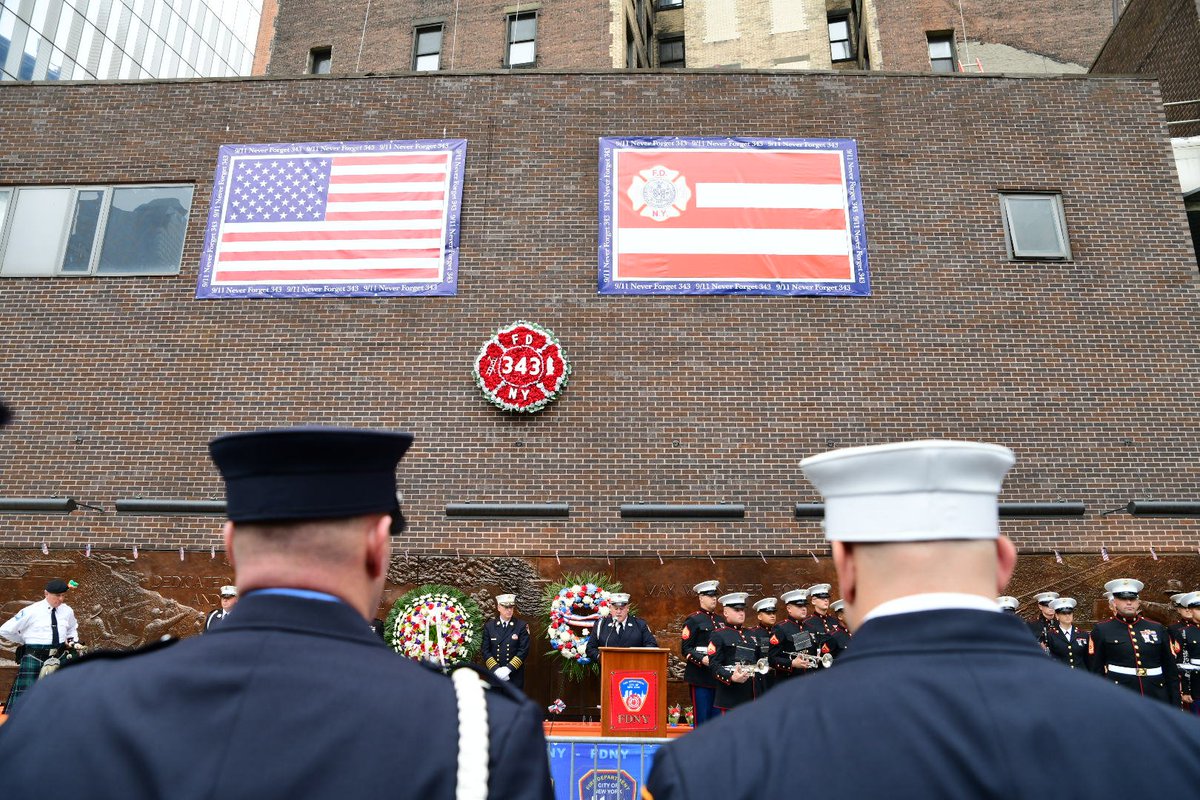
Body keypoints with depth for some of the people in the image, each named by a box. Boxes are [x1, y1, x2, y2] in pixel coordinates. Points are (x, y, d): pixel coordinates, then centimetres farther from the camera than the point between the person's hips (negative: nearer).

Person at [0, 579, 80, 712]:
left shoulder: (67, 611, 4)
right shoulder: (31, 611, -11)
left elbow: (73, 628, 26)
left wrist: (72, 640, 10)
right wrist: (23, 642, 1)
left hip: (59, 657, 5)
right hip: (34, 658, -4)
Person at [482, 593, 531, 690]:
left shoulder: (522, 626, -1)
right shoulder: (489, 626, 5)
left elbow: (524, 650, -6)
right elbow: (485, 650, 2)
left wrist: (509, 668, -15)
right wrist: (496, 669, -11)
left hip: (515, 675, -1)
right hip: (494, 674, 2)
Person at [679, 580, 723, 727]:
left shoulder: (719, 620, 16)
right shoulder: (693, 620, -5)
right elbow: (685, 649, -10)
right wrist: (702, 659, -24)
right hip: (700, 677, -6)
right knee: (702, 717, -2)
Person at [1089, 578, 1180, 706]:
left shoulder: (1158, 629, 10)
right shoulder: (1102, 630, 1)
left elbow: (1171, 670, 11)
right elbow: (1096, 670, 1)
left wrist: (1175, 705, 6)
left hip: (1157, 700, 3)